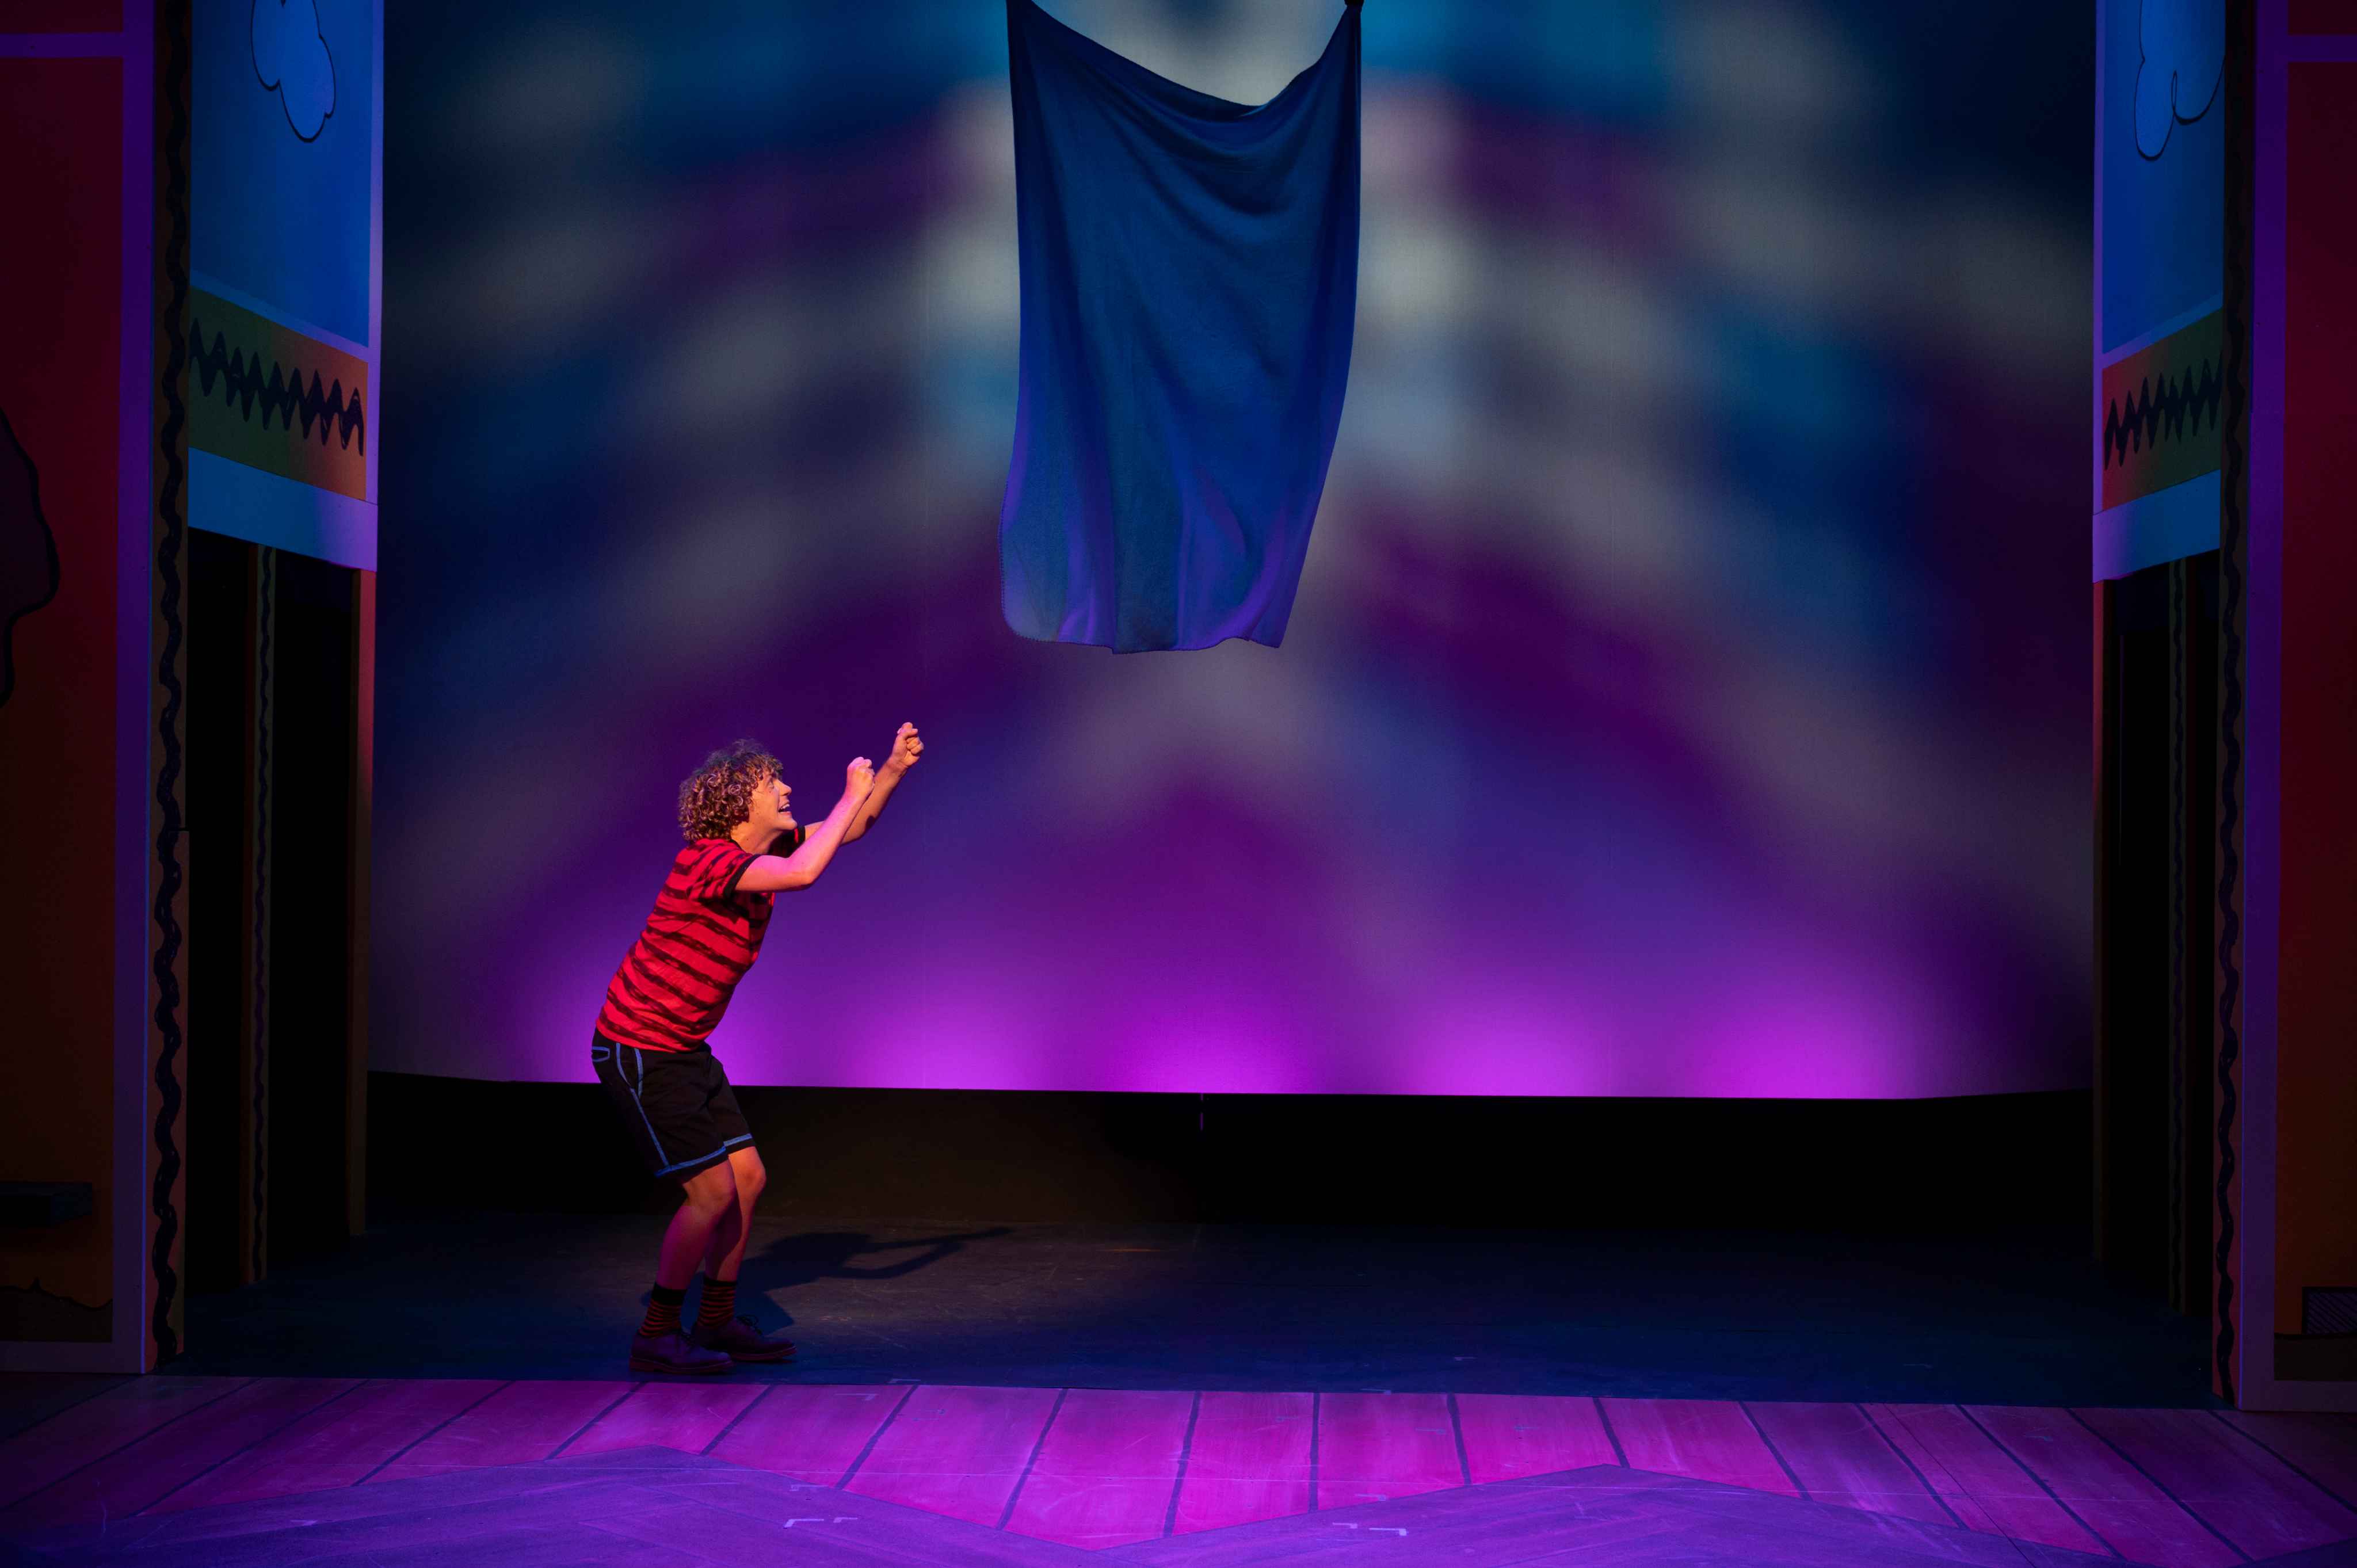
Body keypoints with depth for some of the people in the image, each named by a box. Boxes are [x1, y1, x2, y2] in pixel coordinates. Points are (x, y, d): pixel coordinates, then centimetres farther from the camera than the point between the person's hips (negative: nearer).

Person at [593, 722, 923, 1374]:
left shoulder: (761, 850, 6)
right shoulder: (709, 858, -22)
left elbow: (849, 827, 16)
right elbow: (803, 873, -39)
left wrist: (893, 769, 0)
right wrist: (852, 796, -27)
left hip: (683, 1049, 9)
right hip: (637, 1047, -9)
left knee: (747, 1178, 9)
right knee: (714, 1191, -10)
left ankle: (717, 1324, 22)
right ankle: (657, 1335, 2)